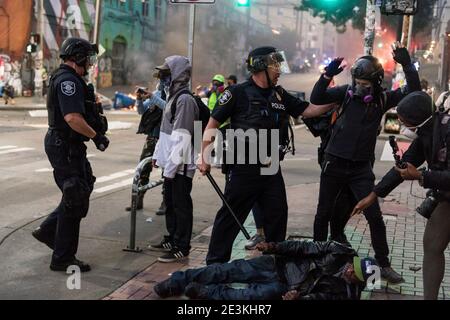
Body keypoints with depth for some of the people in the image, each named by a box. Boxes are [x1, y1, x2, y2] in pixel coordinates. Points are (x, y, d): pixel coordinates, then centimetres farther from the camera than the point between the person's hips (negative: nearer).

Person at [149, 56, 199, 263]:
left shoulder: (185, 99, -16)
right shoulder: (173, 96, 16)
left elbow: (182, 137, -21)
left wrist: (172, 165, -21)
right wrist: (158, 155, 18)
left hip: (181, 165, -10)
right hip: (170, 163, 10)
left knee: (181, 205, -2)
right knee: (170, 203, 18)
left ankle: (181, 248, 6)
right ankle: (172, 240, 31)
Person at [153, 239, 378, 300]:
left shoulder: (346, 292, -7)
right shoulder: (340, 253, -1)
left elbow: (322, 296, -17)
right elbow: (306, 248, 0)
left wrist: (299, 297, -36)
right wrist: (274, 247, -7)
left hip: (286, 289, -2)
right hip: (281, 265, 3)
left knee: (265, 294, -32)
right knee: (233, 270, -12)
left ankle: (205, 292, -21)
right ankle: (180, 280, -6)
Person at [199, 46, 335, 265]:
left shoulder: (279, 95, 10)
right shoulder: (238, 93, -9)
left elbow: (309, 110, 12)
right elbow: (213, 123, -7)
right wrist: (205, 157, -11)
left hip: (271, 169, 7)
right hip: (243, 169, -6)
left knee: (277, 215, 13)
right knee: (230, 217, 1)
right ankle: (215, 263, 13)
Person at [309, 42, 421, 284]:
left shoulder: (382, 98, -1)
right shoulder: (347, 92, -3)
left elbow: (414, 91, -9)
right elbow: (316, 99, -11)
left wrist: (407, 65, -22)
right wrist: (328, 75, -24)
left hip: (361, 167, 0)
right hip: (334, 163, 0)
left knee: (375, 217, 1)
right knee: (323, 213, 11)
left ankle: (384, 265, 14)